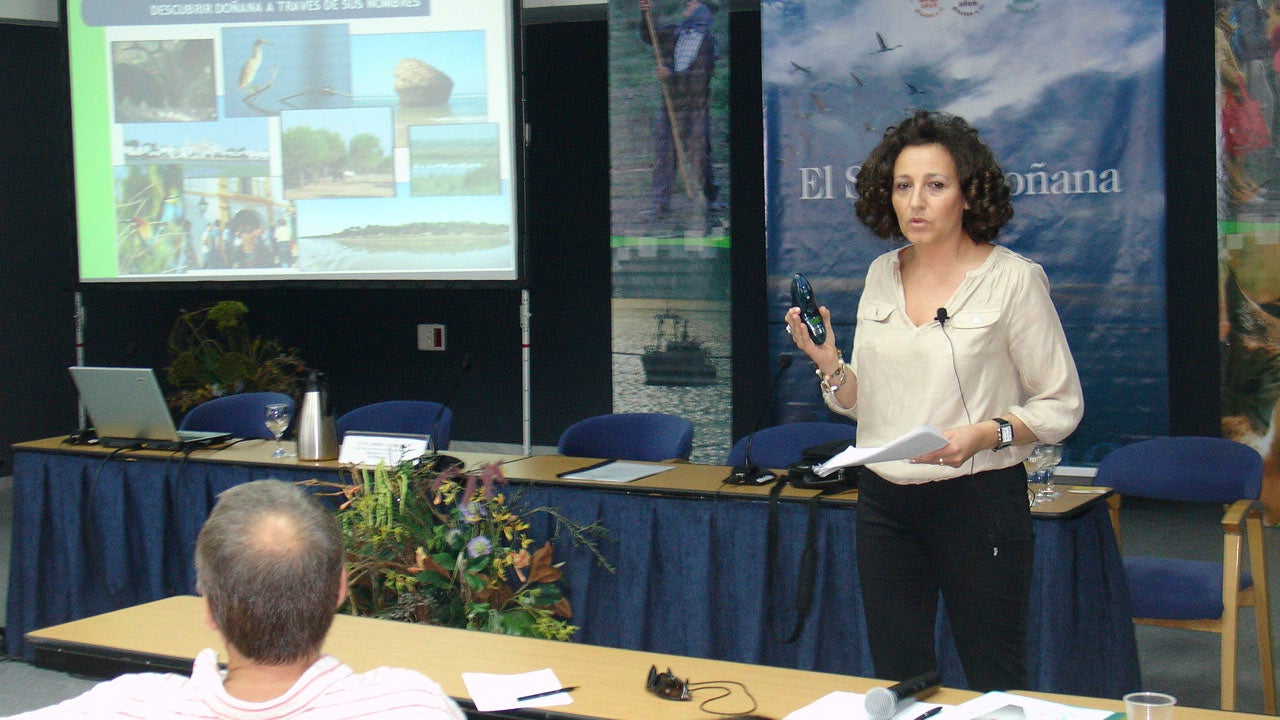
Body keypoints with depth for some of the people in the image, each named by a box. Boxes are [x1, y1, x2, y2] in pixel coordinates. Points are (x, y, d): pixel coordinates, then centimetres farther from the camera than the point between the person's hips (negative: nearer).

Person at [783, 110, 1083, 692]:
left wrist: (983, 434, -22)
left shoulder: (1013, 279, -8)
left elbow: (1061, 405, -7)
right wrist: (827, 361, -5)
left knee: (994, 686, 3)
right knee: (896, 681, 11)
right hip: (885, 502, 5)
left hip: (980, 498, -5)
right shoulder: (882, 275, 9)